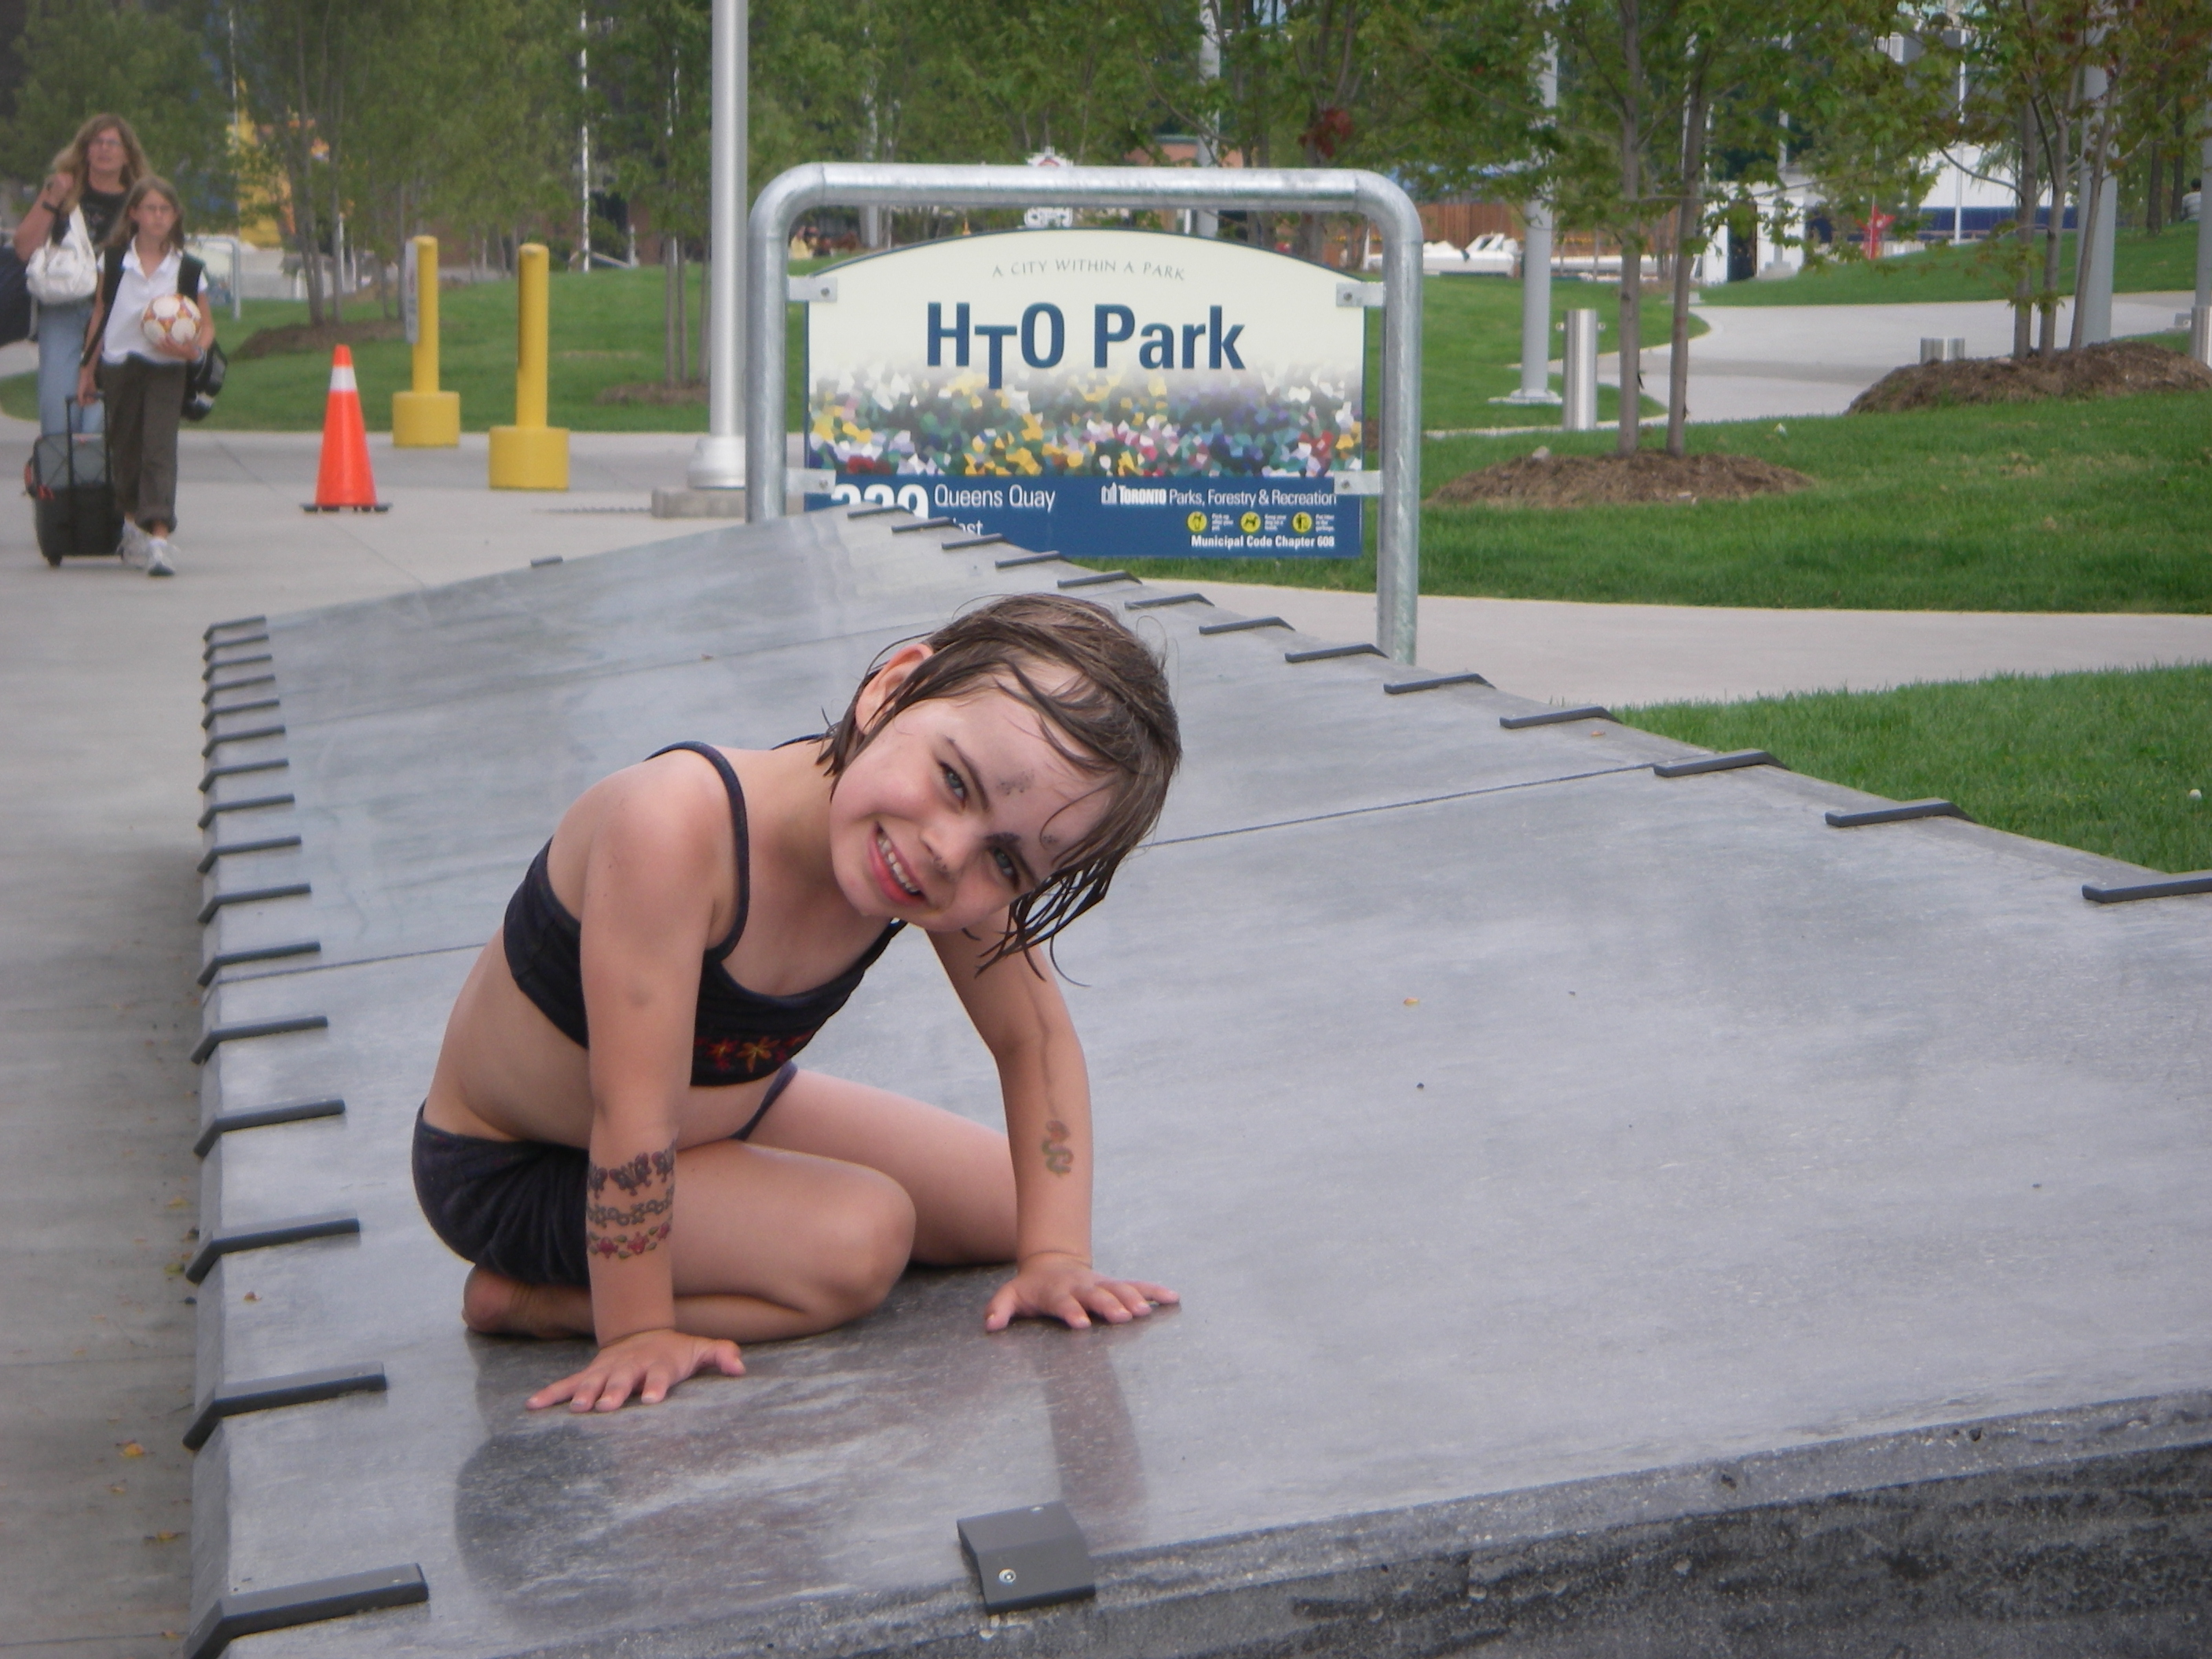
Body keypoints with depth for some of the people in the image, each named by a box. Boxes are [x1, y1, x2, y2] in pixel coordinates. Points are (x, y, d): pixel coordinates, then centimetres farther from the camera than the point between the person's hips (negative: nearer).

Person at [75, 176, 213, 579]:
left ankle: (159, 537, -20)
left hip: (165, 369, -2)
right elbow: (99, 315, 11)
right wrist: (87, 369, 12)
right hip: (118, 365, 2)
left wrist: (195, 349, -15)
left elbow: (206, 324, 6)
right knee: (124, 450, 12)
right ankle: (132, 524, 31)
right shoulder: (114, 262, 3)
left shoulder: (187, 269, 0)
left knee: (160, 450, -13)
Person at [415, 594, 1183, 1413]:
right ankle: (527, 1297, -6)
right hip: (515, 1169, -7)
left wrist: (1054, 1255, -13)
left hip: (729, 1118, 7)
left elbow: (1035, 1041, -5)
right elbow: (633, 1113, -35)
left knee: (1010, 1207, 9)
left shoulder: (973, 877, -20)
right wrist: (638, 1331, -29)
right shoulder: (677, 826, -40)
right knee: (859, 1236, -25)